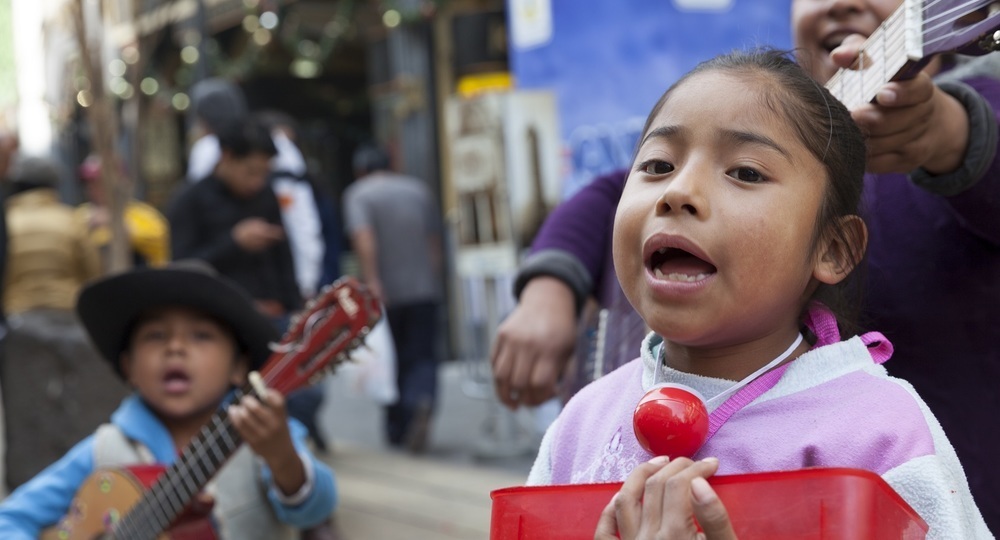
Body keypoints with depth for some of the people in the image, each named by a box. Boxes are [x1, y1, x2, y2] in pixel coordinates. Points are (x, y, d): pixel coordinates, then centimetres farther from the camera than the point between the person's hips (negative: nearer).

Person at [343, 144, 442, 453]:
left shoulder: (357, 194, -1)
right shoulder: (418, 189, 12)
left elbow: (363, 238, -18)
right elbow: (434, 240, 13)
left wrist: (371, 282, -24)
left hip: (385, 291, -2)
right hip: (424, 287, 2)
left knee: (393, 360, 11)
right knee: (422, 357, -1)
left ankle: (398, 430, 19)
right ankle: (423, 402, -31)